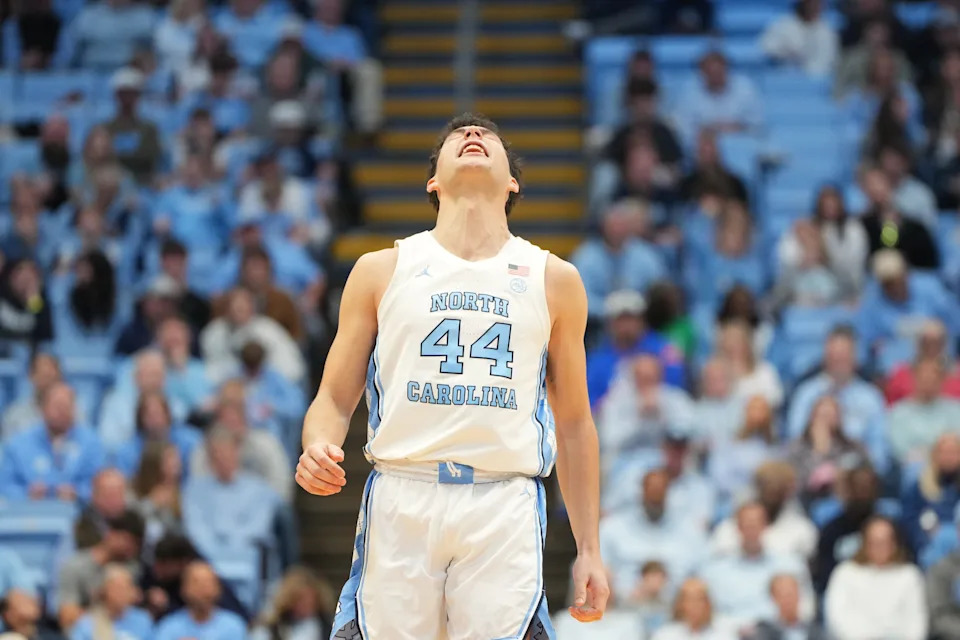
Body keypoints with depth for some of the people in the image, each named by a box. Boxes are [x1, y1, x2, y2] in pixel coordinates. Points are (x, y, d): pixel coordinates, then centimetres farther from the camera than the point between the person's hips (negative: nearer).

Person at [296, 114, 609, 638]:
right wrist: (318, 447, -11)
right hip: (400, 500, 0)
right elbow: (335, 398, 13)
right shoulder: (382, 270, 13)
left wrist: (589, 549, 13)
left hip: (505, 507, 0)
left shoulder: (553, 280, 15)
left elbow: (574, 421, 18)